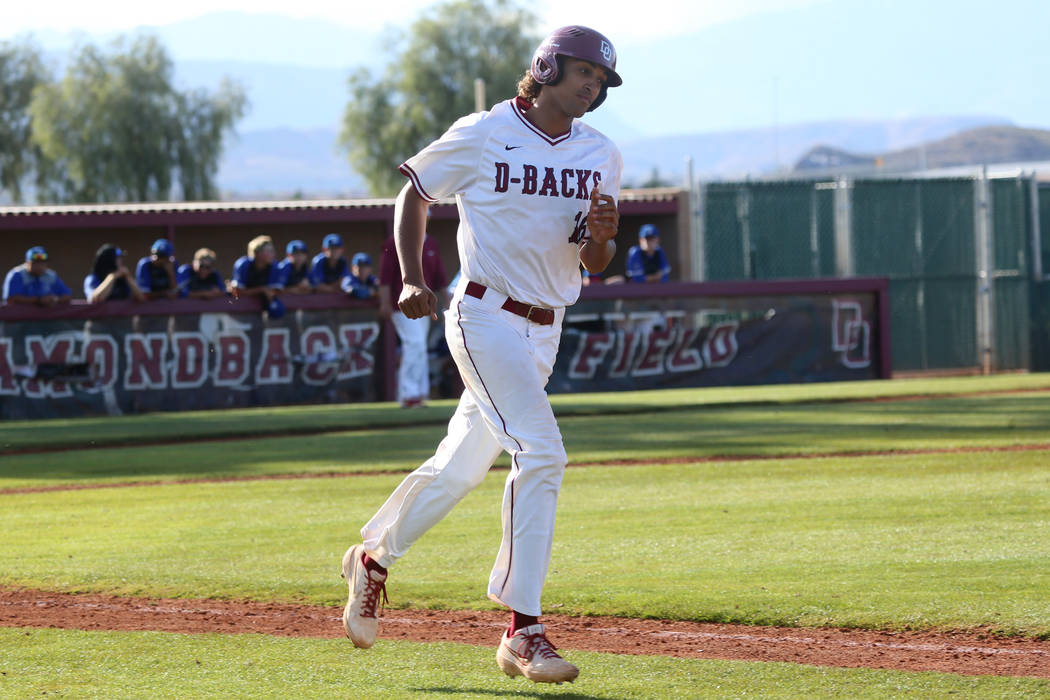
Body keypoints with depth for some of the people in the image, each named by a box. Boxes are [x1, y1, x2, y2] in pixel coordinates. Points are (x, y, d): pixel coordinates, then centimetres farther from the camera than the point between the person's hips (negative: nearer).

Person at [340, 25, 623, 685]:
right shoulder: (481, 136, -7)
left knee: (461, 468, 15)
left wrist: (602, 235, -14)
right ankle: (523, 631, -21)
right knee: (541, 452, -21)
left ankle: (373, 559, 39)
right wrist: (413, 280, -5)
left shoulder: (602, 155, 7)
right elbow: (415, 195, 6)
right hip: (485, 316, -7)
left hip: (545, 331, 7)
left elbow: (596, 263, 9)